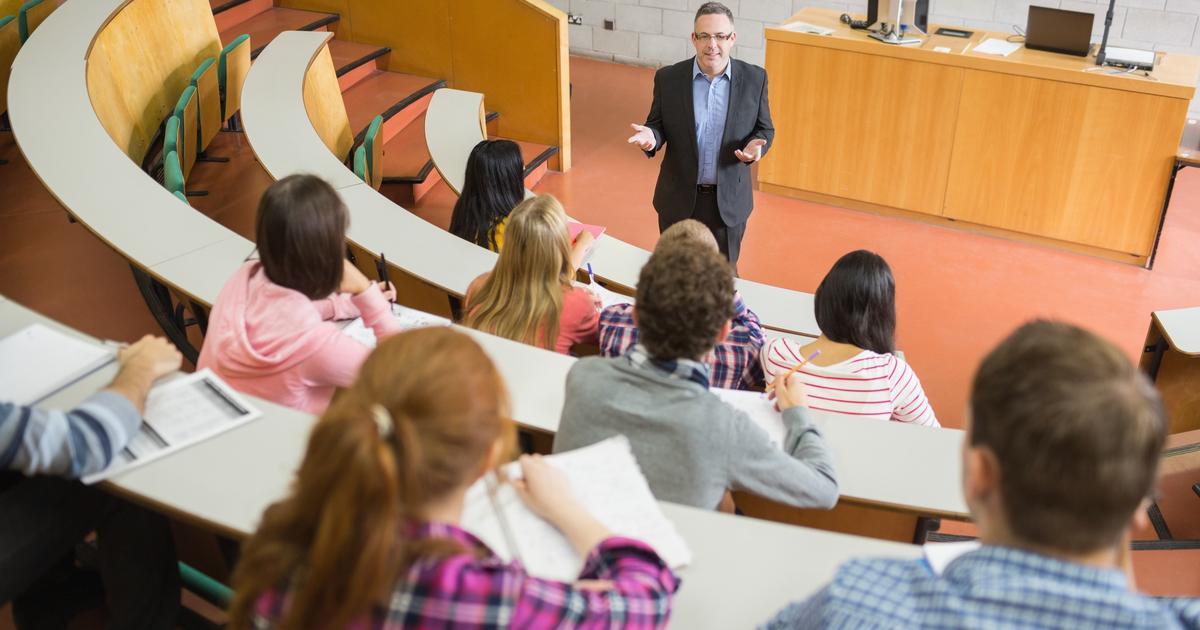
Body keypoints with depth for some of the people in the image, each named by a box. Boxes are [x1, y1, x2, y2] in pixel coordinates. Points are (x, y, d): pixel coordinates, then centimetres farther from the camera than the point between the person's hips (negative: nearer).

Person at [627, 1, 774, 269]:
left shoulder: (754, 79, -7)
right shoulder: (668, 78, -8)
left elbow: (765, 129, 2)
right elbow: (658, 125, 2)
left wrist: (756, 145, -20)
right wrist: (651, 137, -21)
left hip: (729, 199, 0)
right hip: (679, 198, 0)